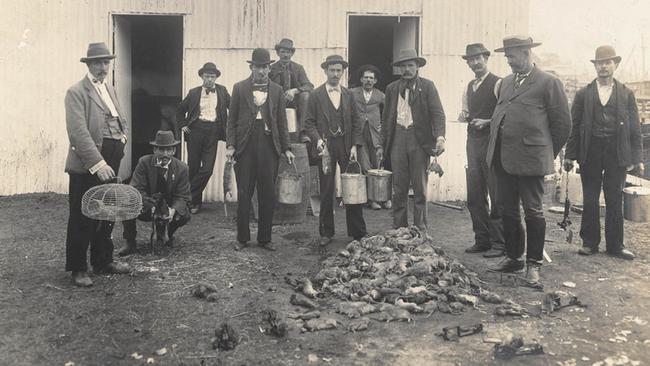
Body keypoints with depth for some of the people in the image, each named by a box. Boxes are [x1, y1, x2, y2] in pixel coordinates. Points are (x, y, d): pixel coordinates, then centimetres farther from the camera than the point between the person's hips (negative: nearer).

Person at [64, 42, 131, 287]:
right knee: (83, 219, 1)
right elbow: (79, 132, -19)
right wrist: (97, 163, -27)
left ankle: (103, 261, 29)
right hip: (87, 164, -7)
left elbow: (121, 119, 29)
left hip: (110, 162, 8)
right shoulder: (76, 92, -9)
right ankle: (78, 268, 14)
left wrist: (122, 136, 8)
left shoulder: (110, 89, 16)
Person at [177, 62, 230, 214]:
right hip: (195, 130, 1)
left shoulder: (222, 91, 7)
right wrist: (182, 125, 9)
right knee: (193, 166, 4)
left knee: (207, 169, -9)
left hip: (213, 132, -1)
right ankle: (195, 200, 19)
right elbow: (181, 109, 19)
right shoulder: (194, 92, 8)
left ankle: (191, 199, 6)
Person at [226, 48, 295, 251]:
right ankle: (242, 238, 15)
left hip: (269, 145, 1)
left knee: (268, 195, 5)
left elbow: (281, 121, 10)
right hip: (245, 145, -1)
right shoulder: (240, 88, 5)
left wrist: (286, 148, 4)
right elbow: (232, 119, 4)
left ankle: (265, 238, 15)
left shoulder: (277, 90, 10)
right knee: (244, 194, 4)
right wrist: (230, 145, -6)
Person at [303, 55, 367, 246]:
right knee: (326, 192, 3)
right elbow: (309, 122, 1)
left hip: (346, 147, 2)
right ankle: (326, 233, 14)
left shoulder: (348, 95, 12)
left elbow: (356, 122, 11)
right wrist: (317, 139, -16)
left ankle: (358, 232, 11)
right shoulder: (316, 95, 3)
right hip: (326, 147, -2)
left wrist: (354, 146, 0)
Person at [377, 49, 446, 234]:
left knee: (420, 188, 3)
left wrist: (440, 137, -21)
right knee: (399, 188, 5)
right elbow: (386, 119, 16)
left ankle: (420, 231, 11)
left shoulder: (427, 86, 3)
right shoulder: (392, 88, 13)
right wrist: (382, 144, 13)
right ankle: (399, 229, 14)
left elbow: (438, 113, -6)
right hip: (398, 138, 3)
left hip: (420, 140, -3)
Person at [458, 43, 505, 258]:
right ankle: (482, 240, 18)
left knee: (496, 196, -3)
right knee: (474, 197, 8)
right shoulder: (469, 87, 18)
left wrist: (487, 122, -18)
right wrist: (464, 116, 3)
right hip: (473, 142, 7)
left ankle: (499, 243, 4)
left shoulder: (497, 84, -6)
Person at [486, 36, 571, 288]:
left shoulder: (548, 83, -4)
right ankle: (513, 258, 26)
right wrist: (496, 149, 16)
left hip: (530, 159, -7)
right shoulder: (506, 82, 17)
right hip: (503, 158, 7)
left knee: (533, 212, 0)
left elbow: (562, 123, -2)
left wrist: (548, 153, 4)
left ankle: (534, 265, 10)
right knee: (508, 211, 13)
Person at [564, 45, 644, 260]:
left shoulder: (626, 94, 8)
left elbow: (634, 128, 6)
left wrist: (636, 158, -1)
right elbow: (574, 126, 5)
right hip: (590, 154, 0)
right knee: (590, 200, 5)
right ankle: (590, 242, 15)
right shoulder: (583, 94, 7)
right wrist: (570, 155, -2)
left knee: (615, 201, 4)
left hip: (617, 154, 0)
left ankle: (615, 245, 13)